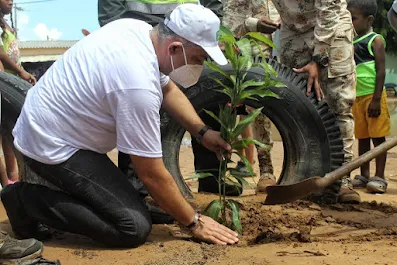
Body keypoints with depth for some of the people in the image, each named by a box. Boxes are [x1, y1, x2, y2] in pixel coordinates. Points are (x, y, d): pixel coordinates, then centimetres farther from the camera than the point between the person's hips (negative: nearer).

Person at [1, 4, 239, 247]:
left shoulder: (138, 29, -5)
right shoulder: (138, 84, -31)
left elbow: (167, 89, 15)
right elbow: (153, 175, -22)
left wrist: (202, 132, 4)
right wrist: (194, 222, -10)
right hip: (51, 145, -10)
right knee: (135, 227, -13)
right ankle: (28, 200, -3)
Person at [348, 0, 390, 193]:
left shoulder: (375, 40, -6)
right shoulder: (352, 43, 14)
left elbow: (380, 71, -12)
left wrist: (376, 99, -19)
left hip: (372, 96, -7)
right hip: (356, 97, 7)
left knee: (377, 137, -2)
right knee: (362, 137, 11)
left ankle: (379, 177, 2)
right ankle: (364, 175, 17)